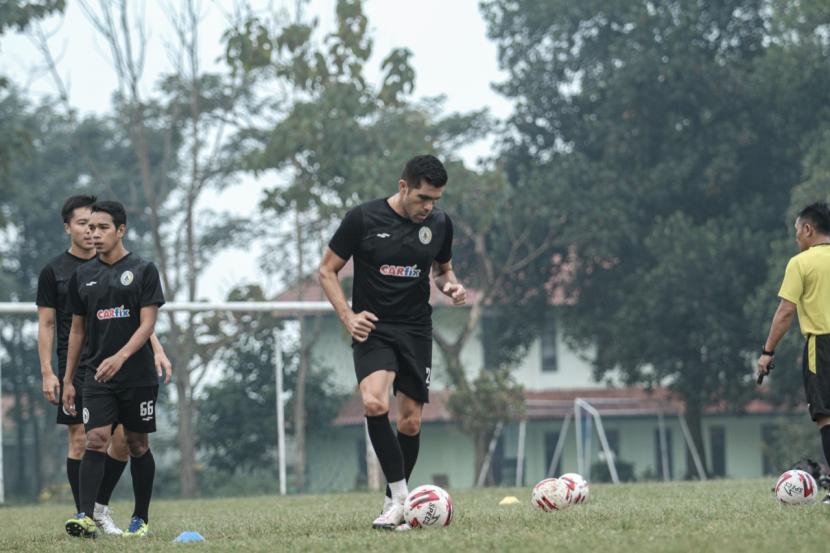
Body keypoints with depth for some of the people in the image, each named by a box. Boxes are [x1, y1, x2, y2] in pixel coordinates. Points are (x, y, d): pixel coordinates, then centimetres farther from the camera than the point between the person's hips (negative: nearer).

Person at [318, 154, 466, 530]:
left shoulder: (439, 223, 2)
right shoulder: (363, 218, -9)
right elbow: (327, 270, -1)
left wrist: (451, 286, -4)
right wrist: (348, 316, -14)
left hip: (416, 330, 4)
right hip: (373, 328, -4)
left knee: (410, 421, 3)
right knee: (375, 403, -27)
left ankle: (393, 505, 19)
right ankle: (400, 495, -20)